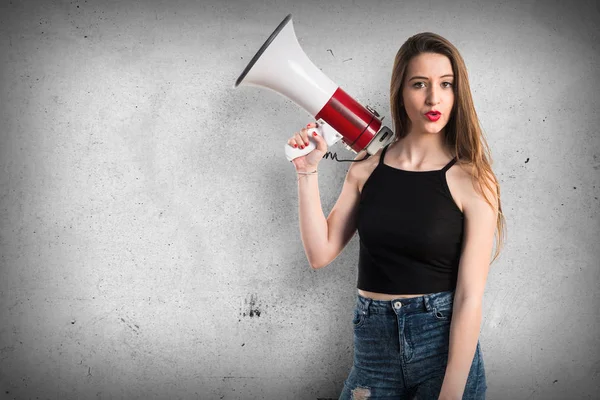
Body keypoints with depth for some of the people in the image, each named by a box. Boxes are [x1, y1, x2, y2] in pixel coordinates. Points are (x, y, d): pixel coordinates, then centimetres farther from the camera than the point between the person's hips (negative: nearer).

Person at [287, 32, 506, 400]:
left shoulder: (471, 181, -10)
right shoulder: (368, 167, 1)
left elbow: (470, 297, -13)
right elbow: (321, 253, -1)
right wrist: (308, 171, -7)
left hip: (445, 345, -3)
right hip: (374, 343, 3)